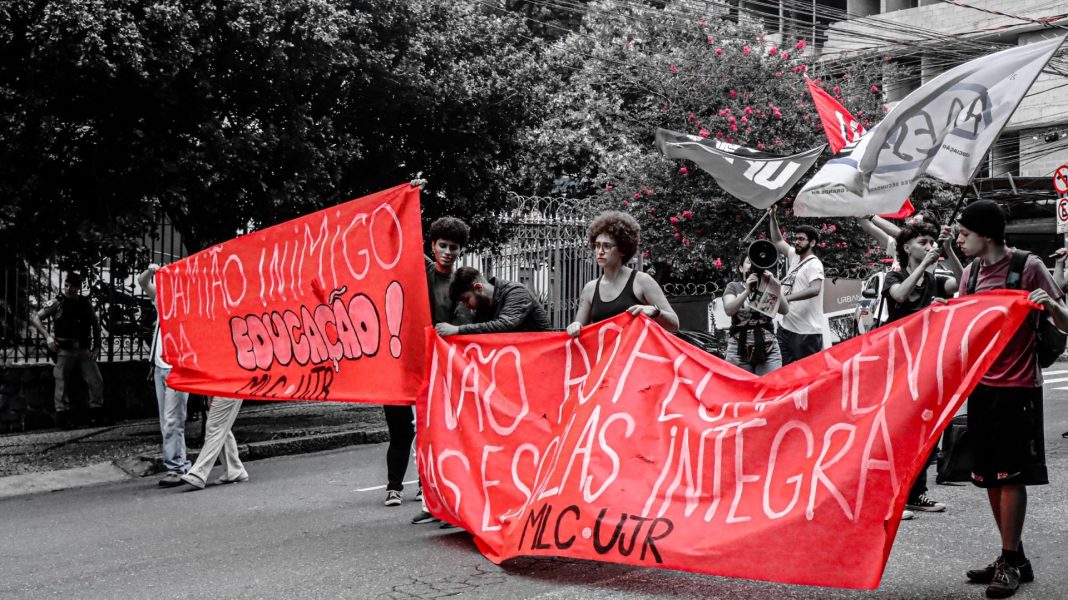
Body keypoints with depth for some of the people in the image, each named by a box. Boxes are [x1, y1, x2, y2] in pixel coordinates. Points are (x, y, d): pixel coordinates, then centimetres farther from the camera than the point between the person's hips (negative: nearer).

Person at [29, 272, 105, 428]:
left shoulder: (85, 303, 6)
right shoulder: (57, 304, -4)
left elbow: (95, 324, 17)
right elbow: (34, 317, -5)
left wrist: (96, 346, 11)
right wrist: (48, 337, -14)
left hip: (84, 350, 3)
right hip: (64, 351, -3)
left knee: (96, 381, 0)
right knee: (61, 383, -2)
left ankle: (96, 412, 11)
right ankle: (63, 414, 4)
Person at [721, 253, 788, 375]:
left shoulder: (769, 288, 11)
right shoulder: (734, 286, 9)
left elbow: (785, 310, -3)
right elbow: (728, 310, -10)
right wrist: (747, 291, -23)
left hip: (769, 350, 1)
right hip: (739, 351, -1)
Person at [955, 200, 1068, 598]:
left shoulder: (1028, 267, -9)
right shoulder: (971, 272, 9)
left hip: (1017, 389, -7)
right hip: (981, 386, 7)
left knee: (1009, 475, -5)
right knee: (989, 476, 9)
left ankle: (1011, 563, 4)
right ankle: (1014, 558, 20)